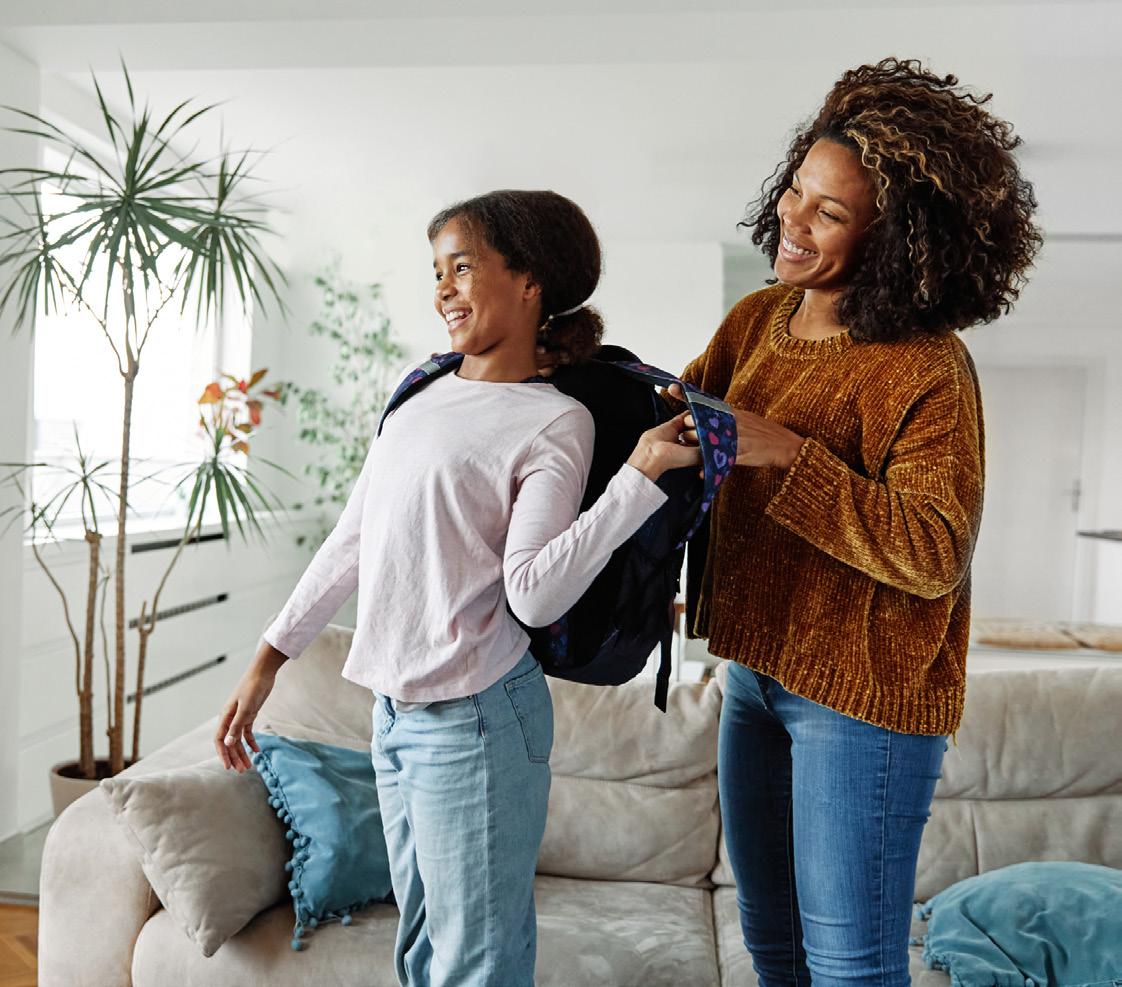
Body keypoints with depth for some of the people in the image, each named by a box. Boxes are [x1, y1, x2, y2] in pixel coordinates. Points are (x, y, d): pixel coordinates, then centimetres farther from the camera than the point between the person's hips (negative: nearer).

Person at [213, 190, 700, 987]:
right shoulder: (420, 402, 10)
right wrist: (270, 657, 12)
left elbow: (533, 594, -20)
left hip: (475, 719, -7)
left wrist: (642, 474, -26)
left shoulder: (554, 423, -10)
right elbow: (352, 543, 13)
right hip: (394, 711, 7)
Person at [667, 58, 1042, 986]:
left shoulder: (928, 370, -20)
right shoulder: (757, 320, 3)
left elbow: (935, 553, -24)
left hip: (864, 696, -7)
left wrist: (789, 456, -27)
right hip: (757, 668, 8)